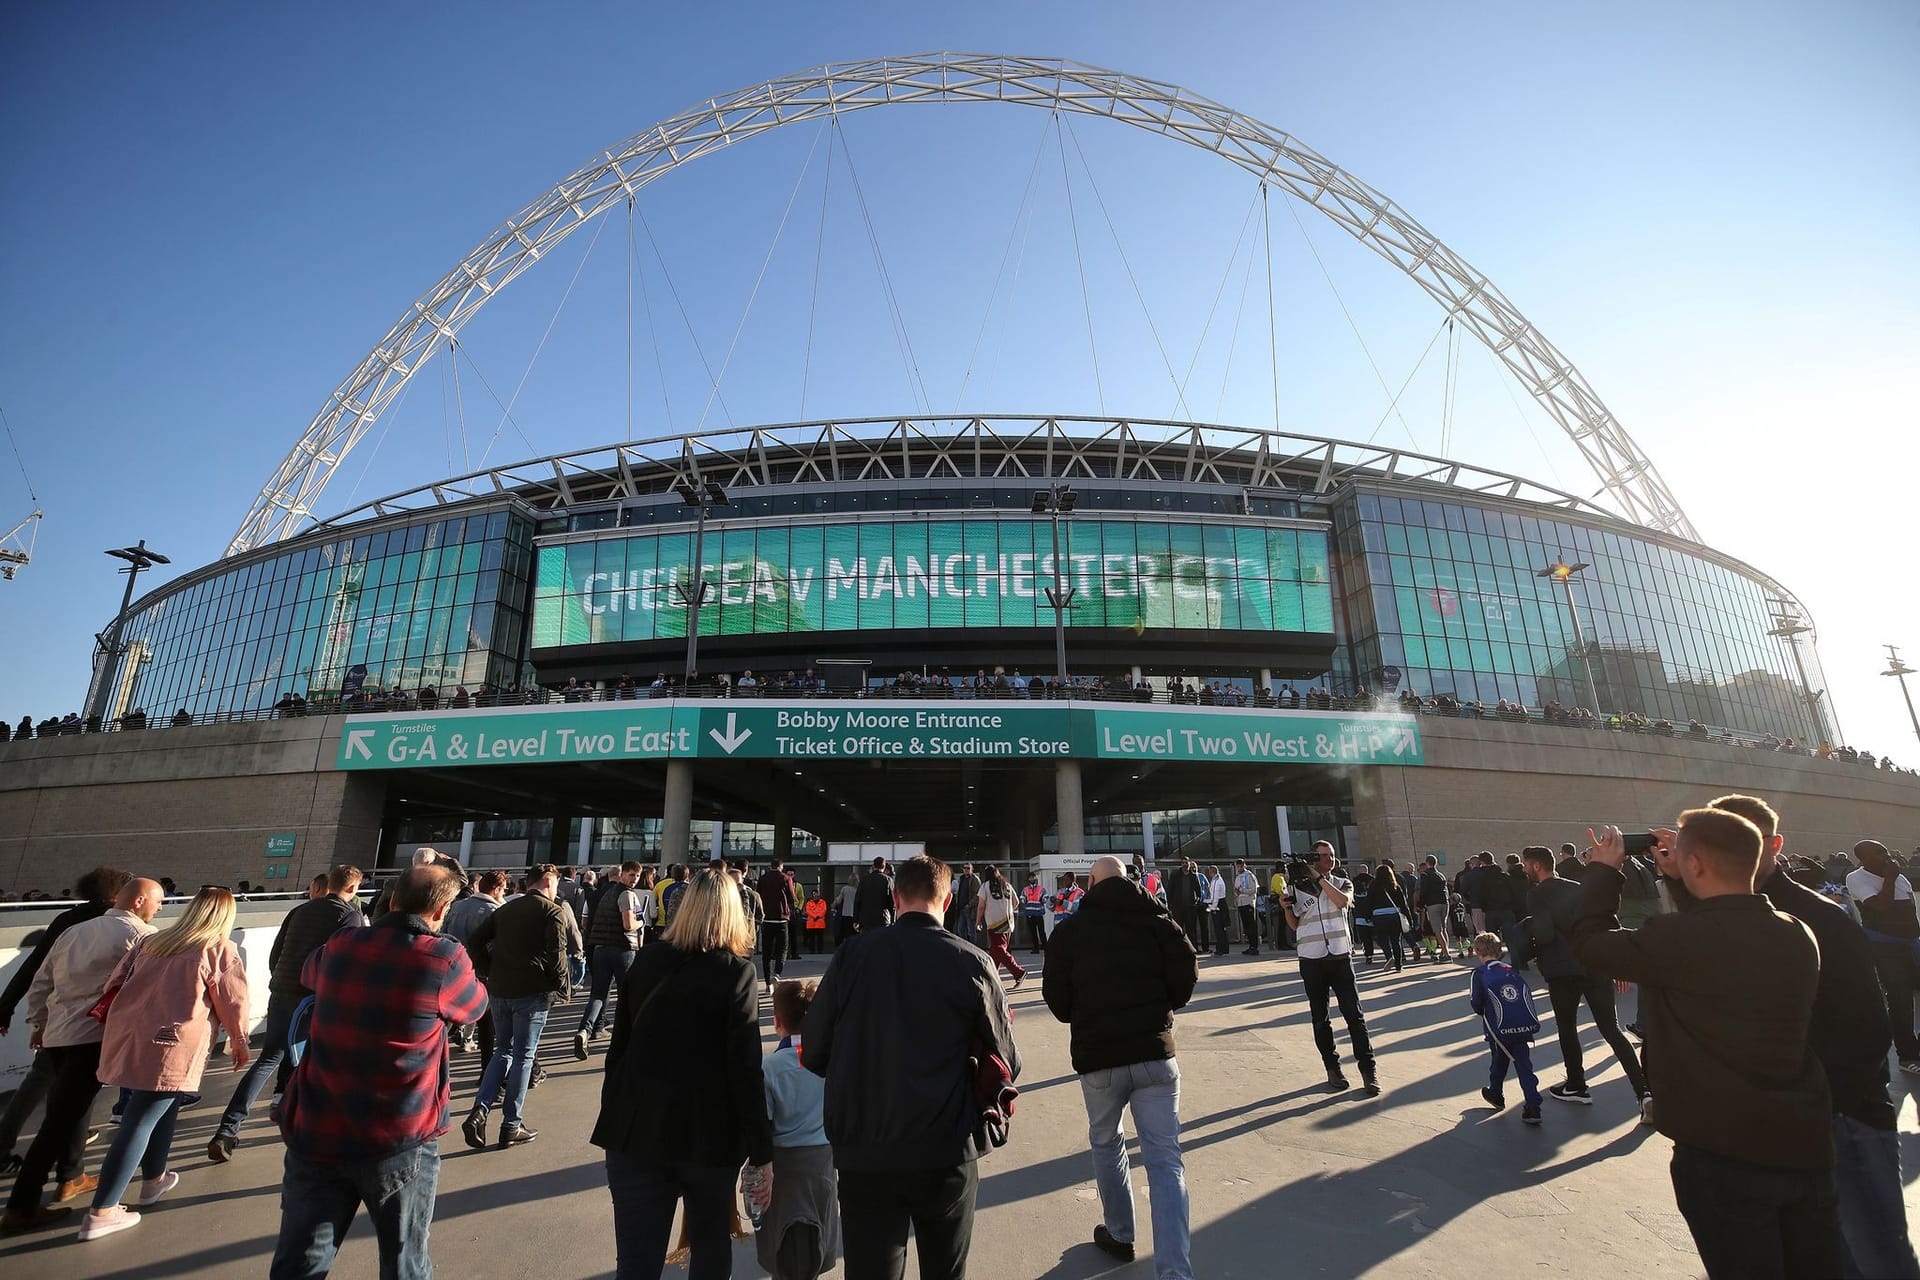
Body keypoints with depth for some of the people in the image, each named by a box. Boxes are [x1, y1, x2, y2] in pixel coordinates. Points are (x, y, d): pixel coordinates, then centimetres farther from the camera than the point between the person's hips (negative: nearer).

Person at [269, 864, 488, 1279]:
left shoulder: (339, 947, -2)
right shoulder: (444, 959, -17)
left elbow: (308, 974, 23)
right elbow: (474, 1006, 4)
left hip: (315, 1134, 4)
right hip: (397, 1143, -4)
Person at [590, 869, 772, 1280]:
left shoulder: (645, 962, 0)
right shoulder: (736, 971, -12)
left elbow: (619, 1048, 7)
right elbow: (745, 1069, -15)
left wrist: (614, 1118, 18)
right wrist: (762, 1152, -9)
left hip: (637, 1128, 2)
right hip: (708, 1132, -2)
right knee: (710, 1245, 20)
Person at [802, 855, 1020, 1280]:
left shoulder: (852, 955, -9)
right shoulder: (973, 963, -11)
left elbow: (813, 1054, -2)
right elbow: (1007, 1064, -4)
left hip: (863, 1154, 0)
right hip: (947, 1152, 1)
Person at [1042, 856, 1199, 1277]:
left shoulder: (1070, 929, 1)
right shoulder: (1157, 918, 3)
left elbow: (1055, 996, 2)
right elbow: (1188, 970, -2)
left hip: (1097, 1057, 0)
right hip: (1155, 1052, 0)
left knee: (1106, 1144, 24)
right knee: (1165, 1159, 4)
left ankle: (1119, 1235, 35)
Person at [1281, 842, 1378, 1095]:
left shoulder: (1342, 883, 7)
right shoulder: (1298, 887, 5)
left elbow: (1343, 900, -17)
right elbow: (1294, 925, 9)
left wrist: (1320, 877, -16)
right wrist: (1286, 908, -10)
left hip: (1340, 956, 0)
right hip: (1311, 960, 1)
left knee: (1354, 1013, -1)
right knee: (1320, 1018, 8)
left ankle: (1367, 1068, 8)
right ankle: (1332, 1067, 20)